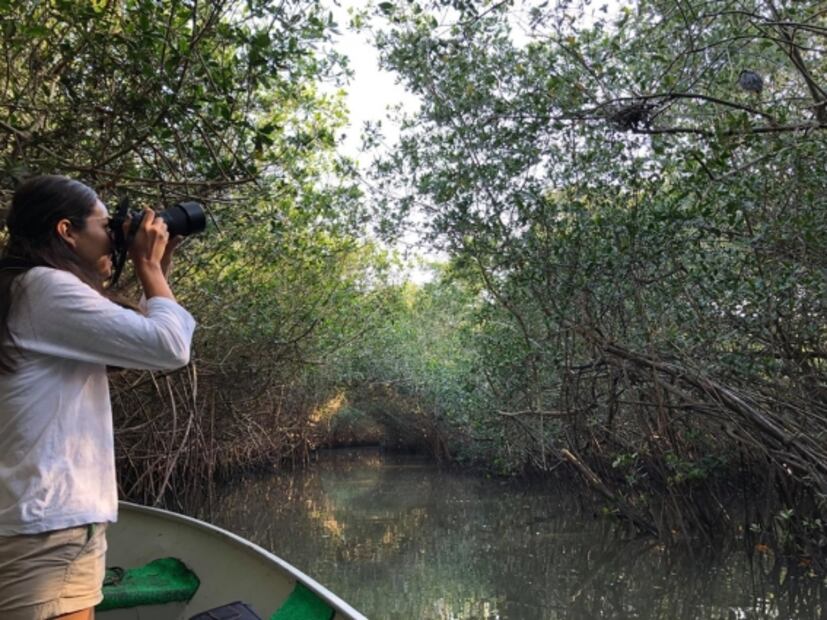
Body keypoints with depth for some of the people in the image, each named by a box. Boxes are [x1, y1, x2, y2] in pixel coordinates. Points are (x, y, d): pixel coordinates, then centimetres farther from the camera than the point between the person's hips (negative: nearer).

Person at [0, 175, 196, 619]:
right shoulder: (47, 286, -13)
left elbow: (140, 345, 21)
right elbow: (171, 348, -18)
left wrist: (156, 271, 16)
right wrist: (148, 265, -5)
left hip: (49, 520, 10)